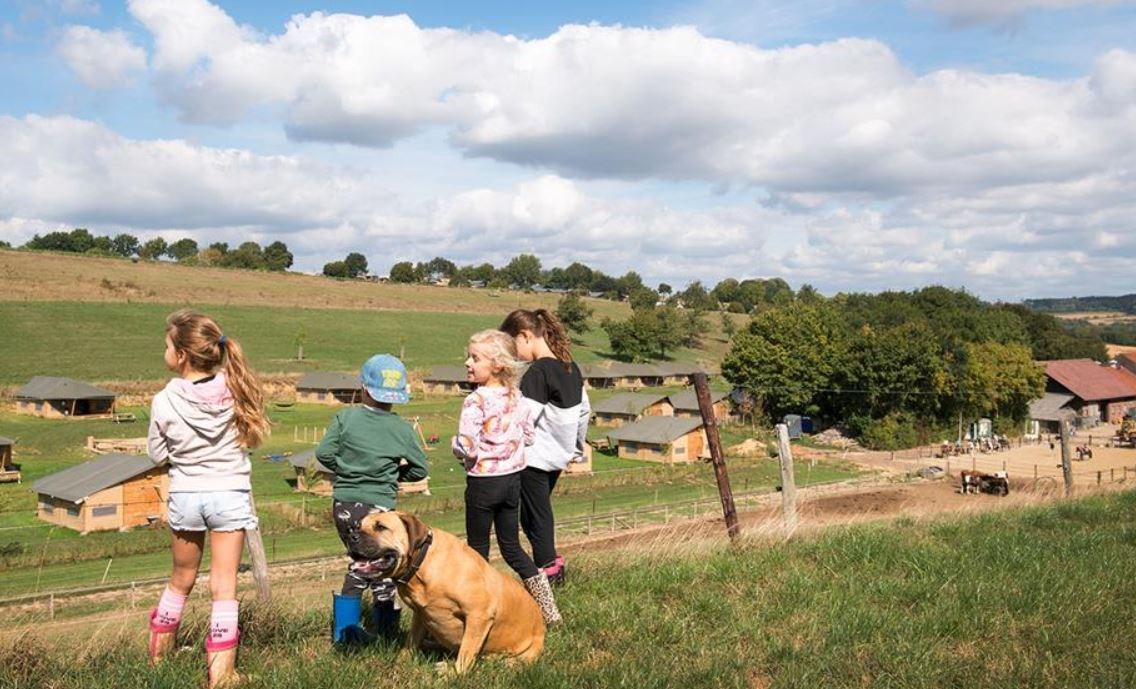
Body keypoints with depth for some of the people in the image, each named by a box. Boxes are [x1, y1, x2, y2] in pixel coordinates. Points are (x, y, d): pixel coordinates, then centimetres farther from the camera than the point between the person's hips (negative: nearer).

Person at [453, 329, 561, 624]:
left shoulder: (476, 401, -20)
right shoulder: (518, 398, 2)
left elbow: (466, 447, -24)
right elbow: (528, 436, 11)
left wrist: (455, 444, -3)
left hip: (483, 481, -7)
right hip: (513, 478, 7)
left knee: (478, 548, 8)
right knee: (511, 546, 16)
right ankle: (547, 608, 14)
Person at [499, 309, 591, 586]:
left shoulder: (537, 372, -19)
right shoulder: (571, 368, 7)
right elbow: (584, 410, 16)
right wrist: (577, 448, 26)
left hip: (535, 457, -8)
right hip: (559, 455, 8)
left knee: (534, 517, 4)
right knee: (541, 512, 20)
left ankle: (547, 569, 11)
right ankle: (553, 563, 23)